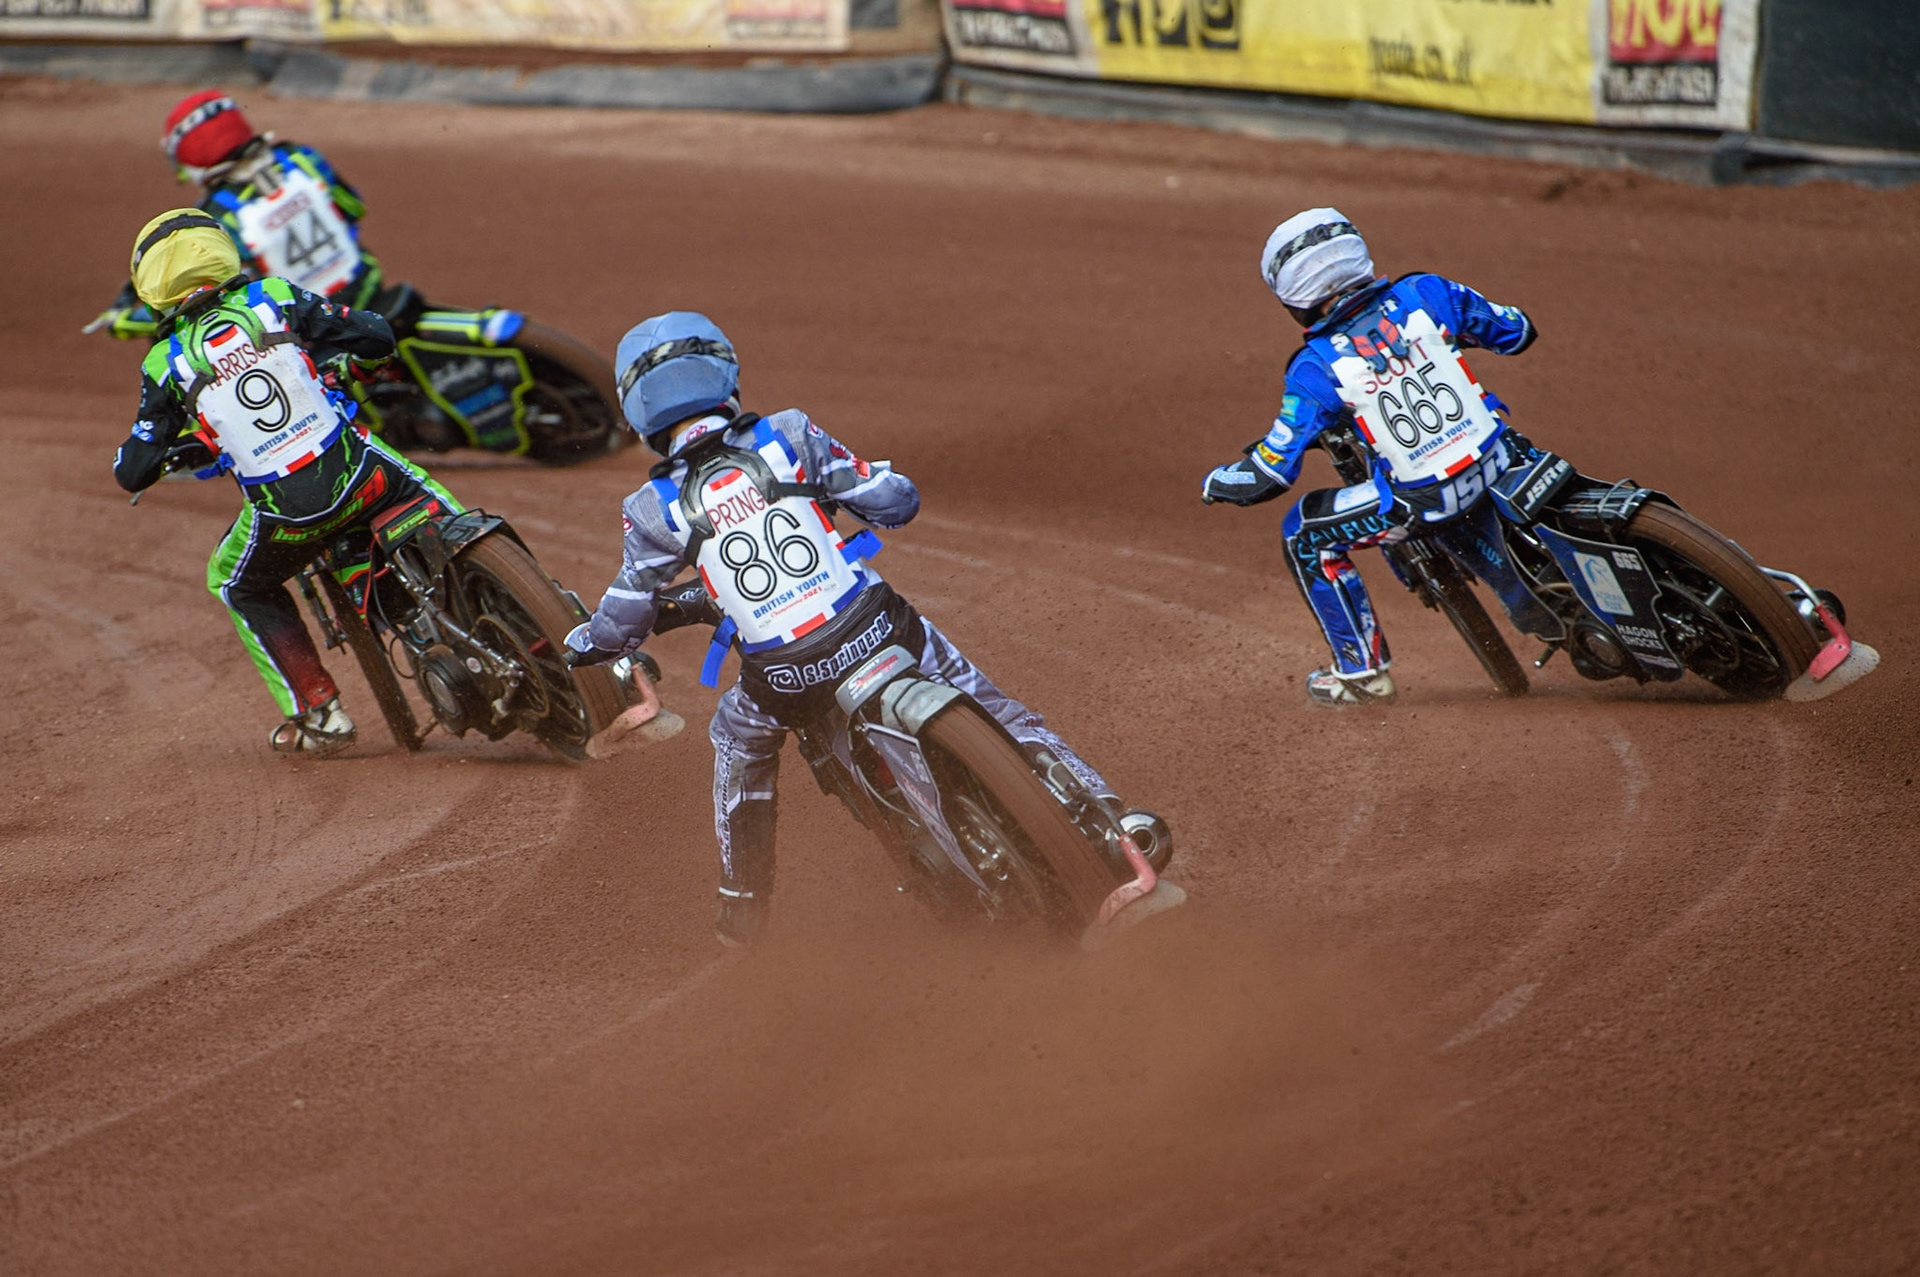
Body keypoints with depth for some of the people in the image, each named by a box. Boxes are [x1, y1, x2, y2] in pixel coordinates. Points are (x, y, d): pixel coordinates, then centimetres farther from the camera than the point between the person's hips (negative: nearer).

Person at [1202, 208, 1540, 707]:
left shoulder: (1317, 367, -9)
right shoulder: (1424, 294, 0)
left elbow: (1271, 474, -8)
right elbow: (1518, 331, 13)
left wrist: (1216, 482, 13)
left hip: (1424, 502, -4)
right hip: (1498, 461, 4)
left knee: (1304, 535, 16)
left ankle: (1361, 670, 22)